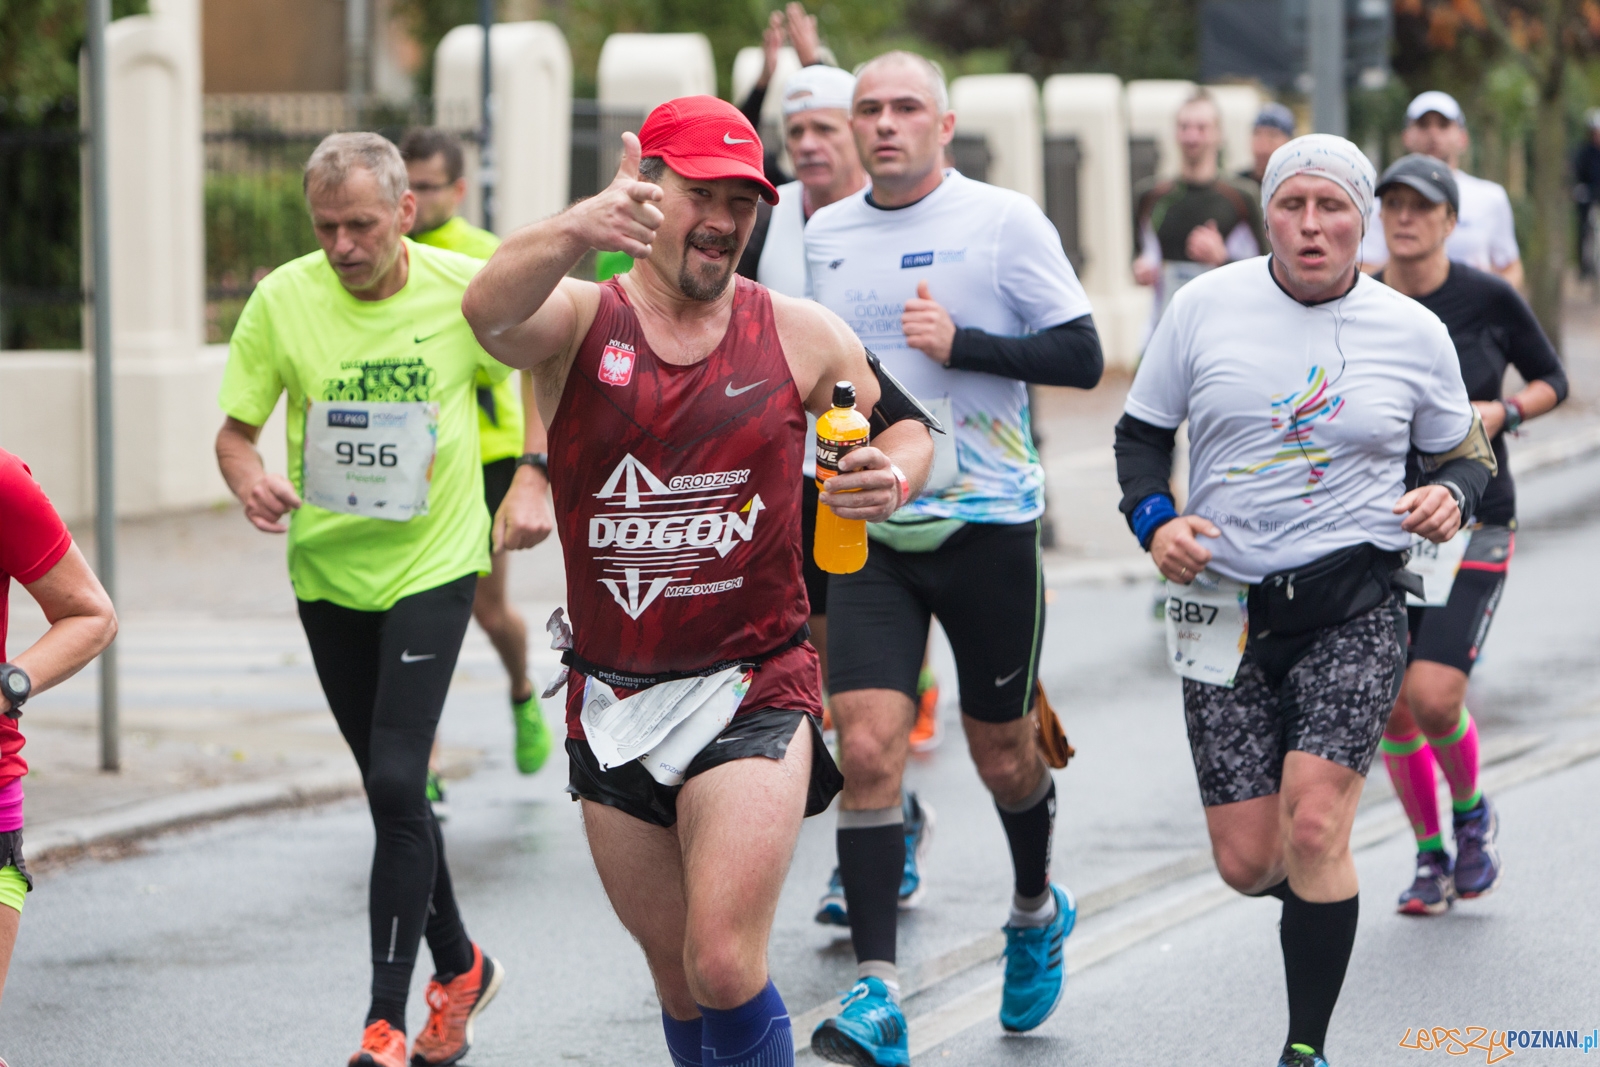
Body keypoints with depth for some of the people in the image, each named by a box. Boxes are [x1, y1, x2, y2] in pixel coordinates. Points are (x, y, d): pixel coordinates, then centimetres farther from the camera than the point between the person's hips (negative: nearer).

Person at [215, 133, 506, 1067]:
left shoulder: (466, 291, -12)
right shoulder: (283, 300, -9)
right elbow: (235, 430, -3)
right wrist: (251, 481, -24)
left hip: (433, 564, -3)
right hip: (328, 570, 3)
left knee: (397, 782, -15)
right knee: (392, 789, 14)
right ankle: (460, 968, 35)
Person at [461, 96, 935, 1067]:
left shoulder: (800, 335, 1)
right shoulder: (579, 320, -4)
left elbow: (907, 425, 16)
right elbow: (490, 312, -28)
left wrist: (894, 477, -9)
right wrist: (575, 234, -50)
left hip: (755, 689, -2)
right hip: (613, 695, 2)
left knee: (725, 966, -17)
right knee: (680, 983, 13)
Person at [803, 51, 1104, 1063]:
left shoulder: (1005, 220, -6)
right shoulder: (825, 234, 8)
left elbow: (1082, 358, -8)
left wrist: (960, 343, -19)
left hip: (987, 522, -2)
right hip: (869, 526, 3)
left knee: (1003, 753, 11)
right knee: (867, 748, -12)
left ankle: (1037, 910, 41)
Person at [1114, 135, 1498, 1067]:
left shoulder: (1414, 333, 1)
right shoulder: (1206, 306, 1)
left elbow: (1468, 455, 14)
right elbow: (1142, 431, 12)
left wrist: (1453, 497, -9)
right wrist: (1155, 520, -6)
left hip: (1356, 603, -1)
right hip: (1227, 603, 2)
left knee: (1313, 826, -18)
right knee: (1248, 862, -1)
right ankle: (1316, 890, 37)